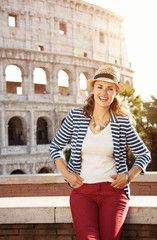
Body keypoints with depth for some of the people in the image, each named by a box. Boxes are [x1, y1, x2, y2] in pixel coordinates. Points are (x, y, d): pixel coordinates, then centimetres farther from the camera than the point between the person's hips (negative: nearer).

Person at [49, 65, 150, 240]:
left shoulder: (123, 122, 2)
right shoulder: (76, 116, 4)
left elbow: (144, 155, 13)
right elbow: (55, 147, 15)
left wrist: (129, 176, -3)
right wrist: (66, 174, 2)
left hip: (113, 190, 0)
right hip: (82, 190, 0)